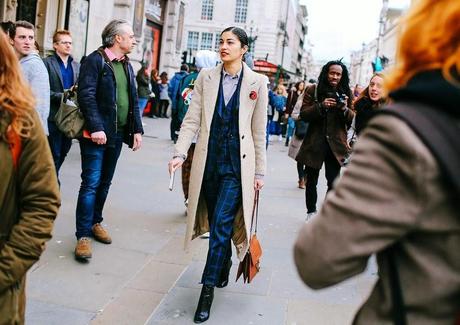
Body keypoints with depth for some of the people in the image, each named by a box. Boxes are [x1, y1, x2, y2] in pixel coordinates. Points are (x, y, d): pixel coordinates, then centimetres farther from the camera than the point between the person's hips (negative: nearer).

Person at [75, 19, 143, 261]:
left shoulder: (127, 65, 15)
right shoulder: (95, 60, -8)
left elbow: (133, 100, 17)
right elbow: (86, 95, -16)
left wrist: (137, 129, 9)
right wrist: (96, 127, -23)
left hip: (117, 133, 7)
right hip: (97, 133, -7)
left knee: (104, 183, 15)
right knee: (91, 183, -7)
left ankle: (95, 222, 29)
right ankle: (83, 235, -2)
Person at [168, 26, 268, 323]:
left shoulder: (257, 82, -1)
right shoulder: (206, 78, 5)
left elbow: (259, 131, 2)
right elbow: (192, 119, 3)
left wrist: (260, 172, 3)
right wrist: (180, 152, -10)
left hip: (237, 164, -3)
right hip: (209, 160, 3)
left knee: (221, 224, -9)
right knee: (216, 222, 13)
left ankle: (208, 289, 2)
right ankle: (224, 265, 39)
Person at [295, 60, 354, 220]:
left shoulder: (346, 93, 5)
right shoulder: (313, 90, 0)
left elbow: (352, 119, 4)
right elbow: (303, 114, -6)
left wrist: (345, 109, -17)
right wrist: (321, 106, -20)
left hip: (335, 144, 1)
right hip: (314, 143, 0)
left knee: (333, 181, 1)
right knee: (311, 181, 11)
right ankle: (311, 212, 26)